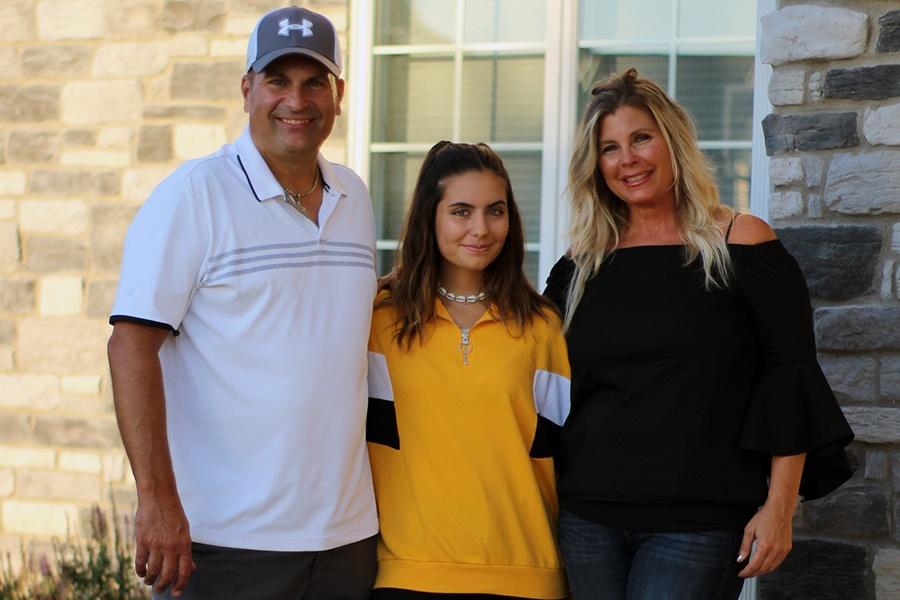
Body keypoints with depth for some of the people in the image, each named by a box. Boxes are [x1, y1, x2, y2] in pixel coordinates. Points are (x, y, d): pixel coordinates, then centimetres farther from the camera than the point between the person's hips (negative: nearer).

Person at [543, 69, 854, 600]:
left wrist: (779, 506, -9)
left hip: (699, 519, -4)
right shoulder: (582, 265, 10)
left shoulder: (740, 244, -1)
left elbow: (790, 380, -4)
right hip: (588, 517, 4)